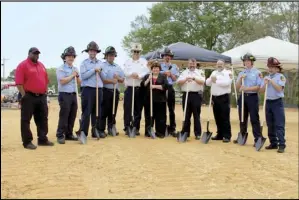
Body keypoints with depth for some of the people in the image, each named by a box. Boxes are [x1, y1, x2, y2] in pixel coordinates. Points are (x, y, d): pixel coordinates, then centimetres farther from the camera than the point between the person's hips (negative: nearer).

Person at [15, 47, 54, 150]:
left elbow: (46, 80, 21)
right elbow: (19, 82, -13)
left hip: (42, 97, 7)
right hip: (29, 97, -7)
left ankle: (42, 139, 20)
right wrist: (24, 95, -15)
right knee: (26, 120, -2)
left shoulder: (41, 65, 16)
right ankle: (27, 142, 3)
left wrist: (45, 92, 13)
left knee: (43, 119, 11)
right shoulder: (23, 65, -7)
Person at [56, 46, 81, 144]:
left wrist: (77, 76, -2)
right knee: (64, 116, -8)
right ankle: (60, 135, -2)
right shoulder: (60, 69, -4)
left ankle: (69, 134, 17)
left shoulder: (75, 69, 16)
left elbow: (79, 83, 17)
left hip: (73, 95, 7)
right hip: (64, 95, -7)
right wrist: (72, 75, -8)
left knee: (72, 116, 8)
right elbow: (62, 81, -16)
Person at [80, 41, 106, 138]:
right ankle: (83, 132, -1)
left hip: (99, 90, 5)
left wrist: (100, 72, -6)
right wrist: (94, 70, -12)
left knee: (97, 112, 8)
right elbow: (83, 76, -12)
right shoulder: (84, 63, 2)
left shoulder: (100, 63, 15)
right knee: (86, 112, -5)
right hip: (88, 89, -5)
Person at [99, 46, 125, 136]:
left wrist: (118, 78, -5)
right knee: (104, 111, -5)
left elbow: (122, 80, 15)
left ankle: (111, 129, 16)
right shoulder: (102, 66, -2)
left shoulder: (118, 67, 16)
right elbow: (101, 79, -13)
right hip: (106, 91, -5)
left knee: (113, 112, 8)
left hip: (115, 91, 5)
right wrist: (111, 81, -18)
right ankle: (101, 130, 0)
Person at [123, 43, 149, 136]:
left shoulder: (144, 61, 9)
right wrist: (133, 74, -23)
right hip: (129, 88, 0)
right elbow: (126, 72, -5)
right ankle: (127, 128, 4)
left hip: (140, 89, 0)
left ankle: (136, 128, 11)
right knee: (127, 109, -3)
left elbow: (146, 72, -6)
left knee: (138, 109, 4)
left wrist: (138, 75, -21)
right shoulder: (127, 62, 11)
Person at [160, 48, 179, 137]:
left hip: (170, 88, 1)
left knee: (171, 109, 3)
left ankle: (172, 128, 7)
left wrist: (170, 73, -10)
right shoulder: (159, 65, 8)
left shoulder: (174, 67, 12)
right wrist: (164, 73, -12)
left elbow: (175, 79, 5)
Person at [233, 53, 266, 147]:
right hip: (243, 97, 5)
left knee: (254, 119, -6)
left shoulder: (257, 72, -1)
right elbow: (237, 87, 8)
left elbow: (259, 87, -10)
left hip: (252, 97, -5)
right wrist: (240, 78, -7)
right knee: (242, 118, 11)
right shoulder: (241, 73, 13)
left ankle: (258, 139, -2)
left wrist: (247, 88, -18)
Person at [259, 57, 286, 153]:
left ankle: (281, 145, -10)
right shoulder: (266, 78, 14)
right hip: (268, 102, 6)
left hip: (277, 102, -6)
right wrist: (265, 84, -7)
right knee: (270, 125, 9)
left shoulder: (281, 76, -2)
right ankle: (273, 143, 17)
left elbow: (279, 89, -14)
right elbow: (261, 91, 10)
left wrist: (271, 81, -15)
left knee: (279, 125, -9)